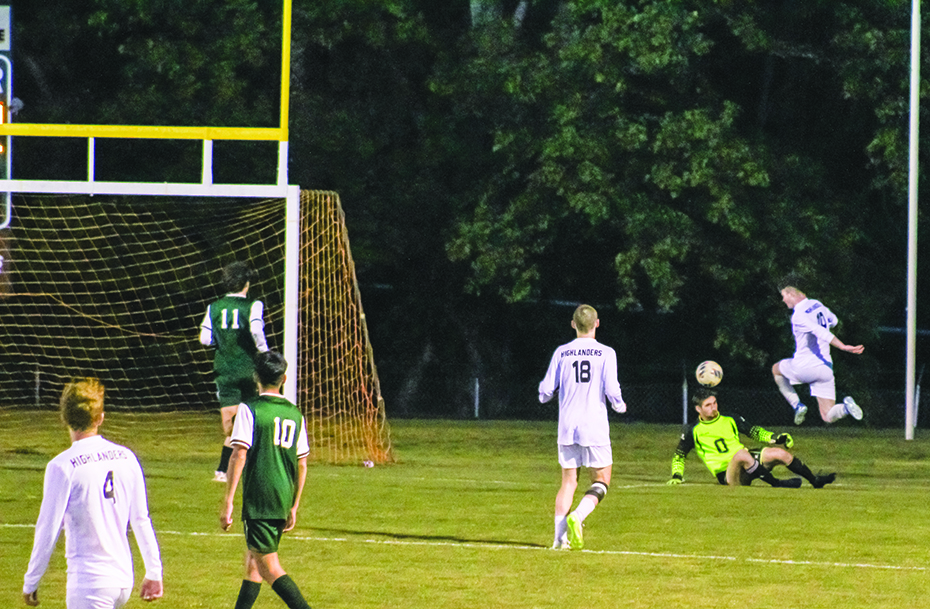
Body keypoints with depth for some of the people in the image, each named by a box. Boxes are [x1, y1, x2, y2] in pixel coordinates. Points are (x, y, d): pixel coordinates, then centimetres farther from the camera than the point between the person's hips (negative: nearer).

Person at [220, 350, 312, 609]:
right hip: (283, 501, 7)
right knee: (253, 561, 19)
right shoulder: (295, 414, 10)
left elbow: (239, 455, -15)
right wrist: (293, 507, 21)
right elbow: (302, 464, 13)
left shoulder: (249, 410, -8)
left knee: (270, 568, -6)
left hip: (258, 499, -7)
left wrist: (228, 502, -13)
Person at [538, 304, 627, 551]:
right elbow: (612, 391, -8)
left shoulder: (561, 353, 3)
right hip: (595, 425, -3)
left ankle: (560, 537, -1)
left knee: (568, 481, 10)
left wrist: (544, 394, 27)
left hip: (567, 426, 3)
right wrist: (620, 406, 13)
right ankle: (578, 516, -18)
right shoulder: (606, 353, -3)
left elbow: (545, 393, 3)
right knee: (601, 481, 8)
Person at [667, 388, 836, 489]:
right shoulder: (693, 431, 2)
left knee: (779, 453, -13)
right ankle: (776, 483, -39)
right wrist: (677, 476, -6)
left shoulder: (730, 421, 14)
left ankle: (815, 481, -1)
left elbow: (754, 431, 19)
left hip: (747, 465, 5)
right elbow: (679, 456, 10)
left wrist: (776, 438, 5)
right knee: (742, 454, -37)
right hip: (728, 476, -5)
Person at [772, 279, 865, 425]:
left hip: (805, 368, -6)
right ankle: (846, 408, -27)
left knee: (776, 369, 28)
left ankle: (797, 406, 11)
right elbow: (833, 321, 27)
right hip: (825, 368, 6)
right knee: (828, 417, 7)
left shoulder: (798, 316, -16)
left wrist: (843, 346, -36)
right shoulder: (817, 304, 8)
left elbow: (821, 332, -28)